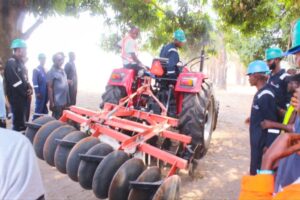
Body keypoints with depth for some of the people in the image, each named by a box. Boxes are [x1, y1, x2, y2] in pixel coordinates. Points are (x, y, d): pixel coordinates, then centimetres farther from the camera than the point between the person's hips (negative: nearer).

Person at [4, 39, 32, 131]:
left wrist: (29, 88, 0)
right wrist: (26, 92, -12)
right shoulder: (11, 63, -14)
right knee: (18, 125, -6)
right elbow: (16, 82, -21)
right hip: (17, 99, -9)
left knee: (24, 123, 16)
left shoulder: (21, 63, 15)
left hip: (24, 98, 9)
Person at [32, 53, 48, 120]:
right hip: (40, 93, -7)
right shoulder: (36, 70, -5)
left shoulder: (46, 70, 15)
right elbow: (34, 82, -11)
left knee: (45, 109, 11)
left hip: (46, 93, 7)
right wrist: (37, 92, -16)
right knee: (39, 108, -5)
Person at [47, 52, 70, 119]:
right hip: (57, 102, -8)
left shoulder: (62, 70, 12)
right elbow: (49, 88, -14)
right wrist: (51, 102, -17)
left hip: (65, 102, 8)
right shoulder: (51, 72, -12)